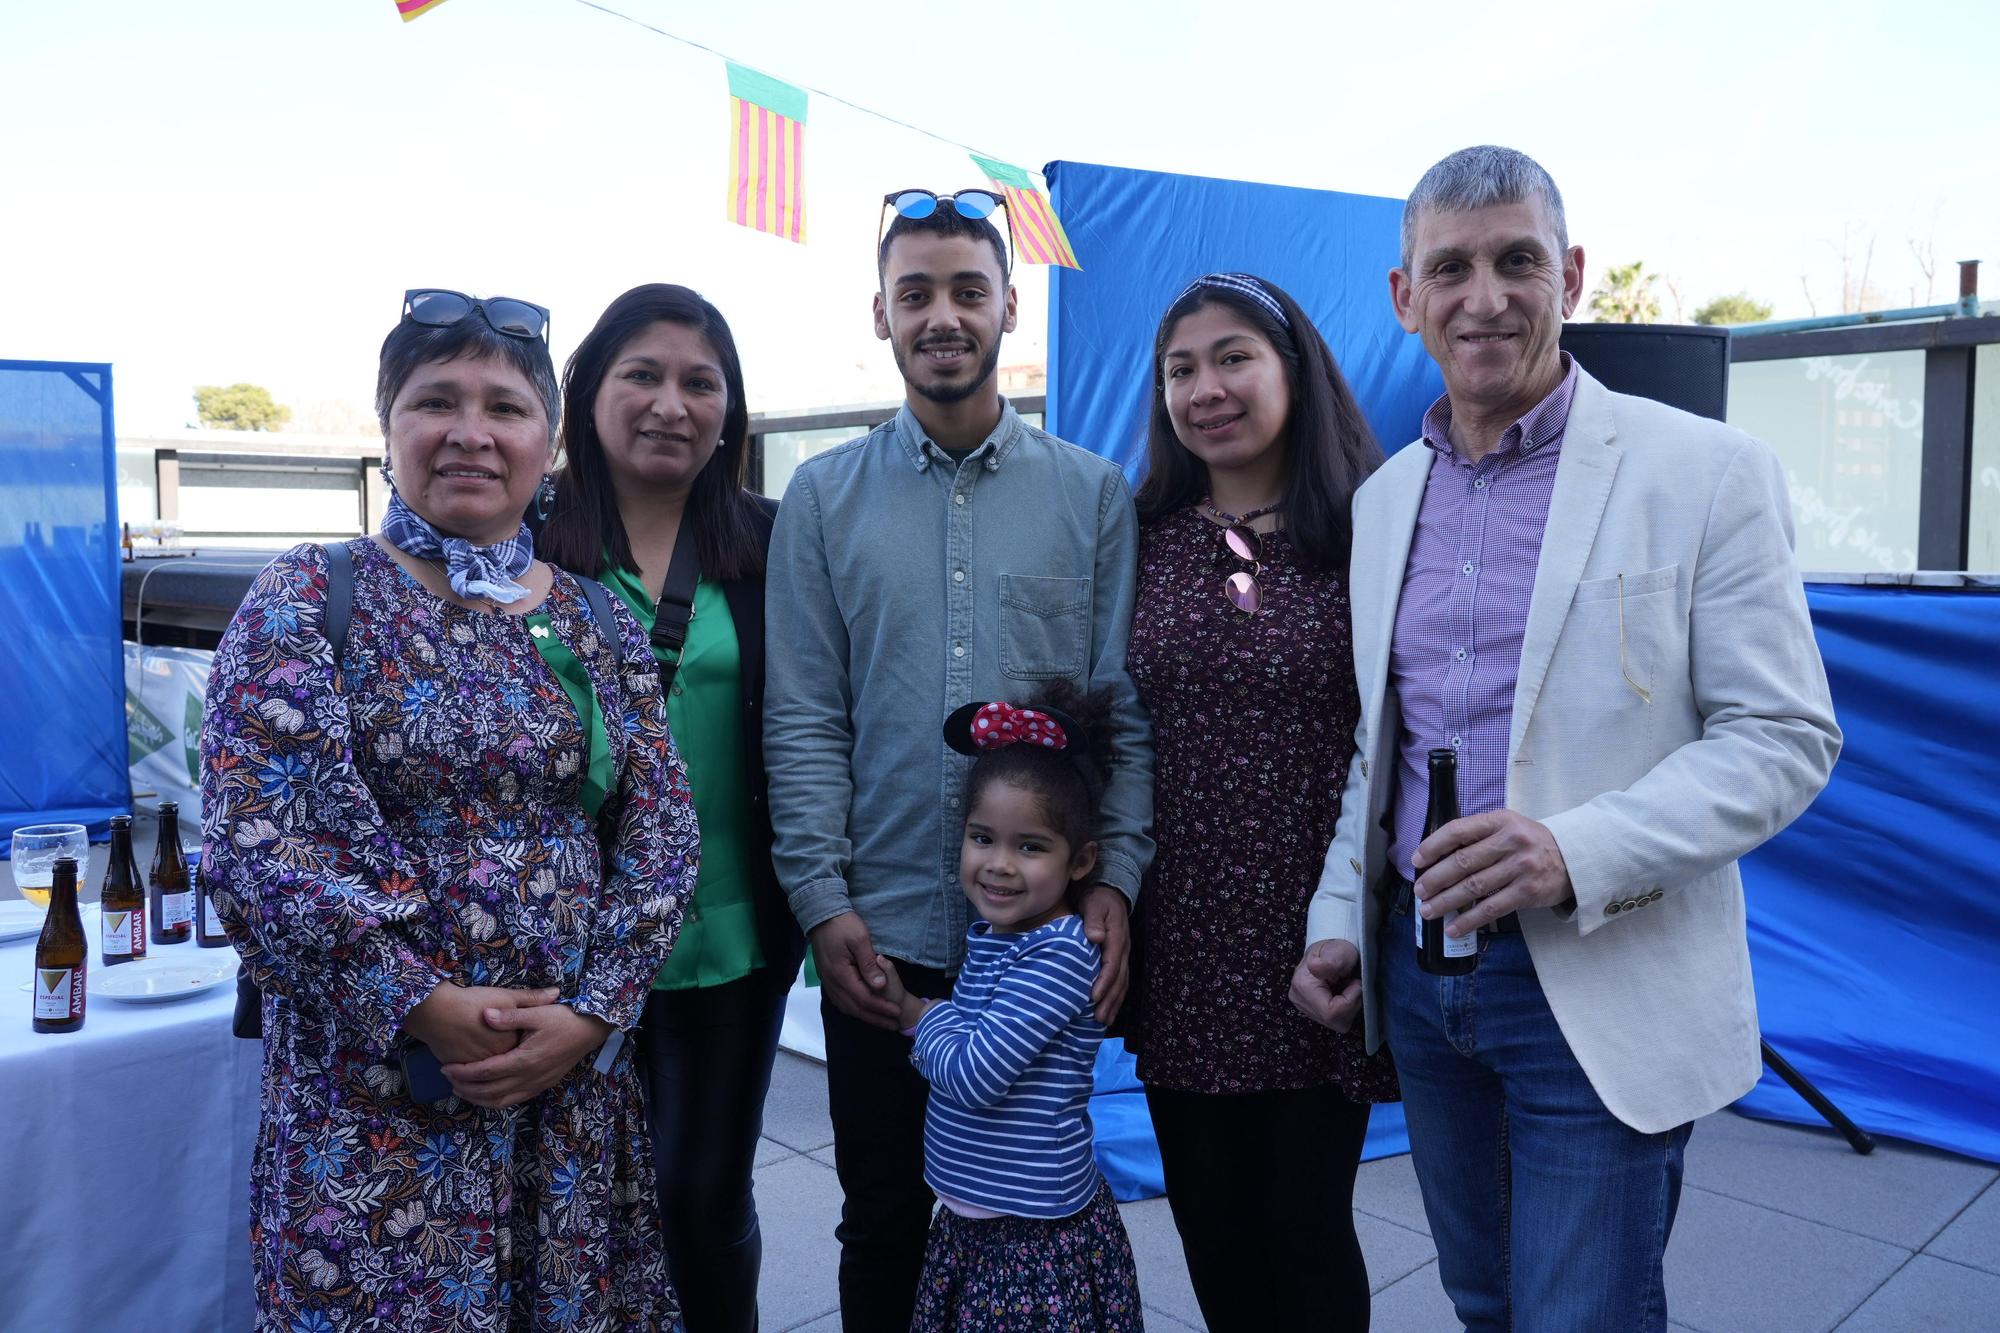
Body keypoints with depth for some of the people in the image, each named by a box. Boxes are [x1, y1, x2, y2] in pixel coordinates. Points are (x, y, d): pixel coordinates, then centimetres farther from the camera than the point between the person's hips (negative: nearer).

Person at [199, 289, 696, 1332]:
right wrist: (427, 1009, -17)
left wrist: (591, 1013, -10)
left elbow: (660, 836, 2)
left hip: (577, 1079, 4)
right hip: (372, 1098, -3)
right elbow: (254, 842, -13)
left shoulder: (598, 624, 6)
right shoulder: (309, 601, -5)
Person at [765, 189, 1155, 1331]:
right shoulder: (825, 497, 3)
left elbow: (1125, 707, 0)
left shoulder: (1093, 494, 2)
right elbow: (803, 720, -1)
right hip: (878, 936, 1)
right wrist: (824, 901, -7)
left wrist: (1117, 877, -10)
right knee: (883, 1225, 15)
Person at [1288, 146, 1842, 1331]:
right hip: (1418, 966, 5)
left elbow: (1785, 738, -10)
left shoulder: (1707, 473, -8)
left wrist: (1575, 853, -24)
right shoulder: (1384, 497, 8)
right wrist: (1340, 917, 4)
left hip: (1601, 992, -5)